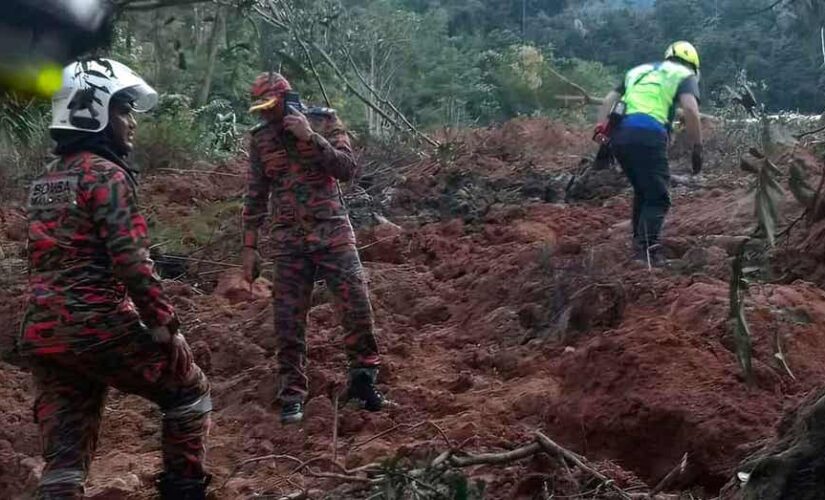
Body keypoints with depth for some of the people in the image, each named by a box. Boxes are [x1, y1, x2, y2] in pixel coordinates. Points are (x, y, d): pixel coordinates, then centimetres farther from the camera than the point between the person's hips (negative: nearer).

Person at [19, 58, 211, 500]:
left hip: (41, 332, 8)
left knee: (63, 459, 10)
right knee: (189, 391, 13)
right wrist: (165, 324, -12)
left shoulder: (43, 182, 17)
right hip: (98, 327, -8)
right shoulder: (106, 174, -10)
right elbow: (131, 262, -18)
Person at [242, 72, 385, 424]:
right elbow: (256, 197, 10)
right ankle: (292, 394, 13)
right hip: (288, 240, 2)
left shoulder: (324, 121, -1)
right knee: (288, 320, 1)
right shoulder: (260, 139, 5)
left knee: (356, 307, -7)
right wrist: (249, 247, 7)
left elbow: (347, 169, -12)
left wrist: (310, 137, -21)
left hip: (332, 231, -2)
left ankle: (362, 379, 12)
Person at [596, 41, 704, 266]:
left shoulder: (639, 70, 32)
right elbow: (690, 108, -4)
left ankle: (639, 242, 27)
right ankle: (647, 251, -18)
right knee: (657, 199, -3)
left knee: (642, 192, 23)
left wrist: (601, 133, 20)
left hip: (619, 134, 6)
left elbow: (609, 100, 24)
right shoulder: (685, 75, 15)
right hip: (648, 136, -6)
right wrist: (697, 147, -1)